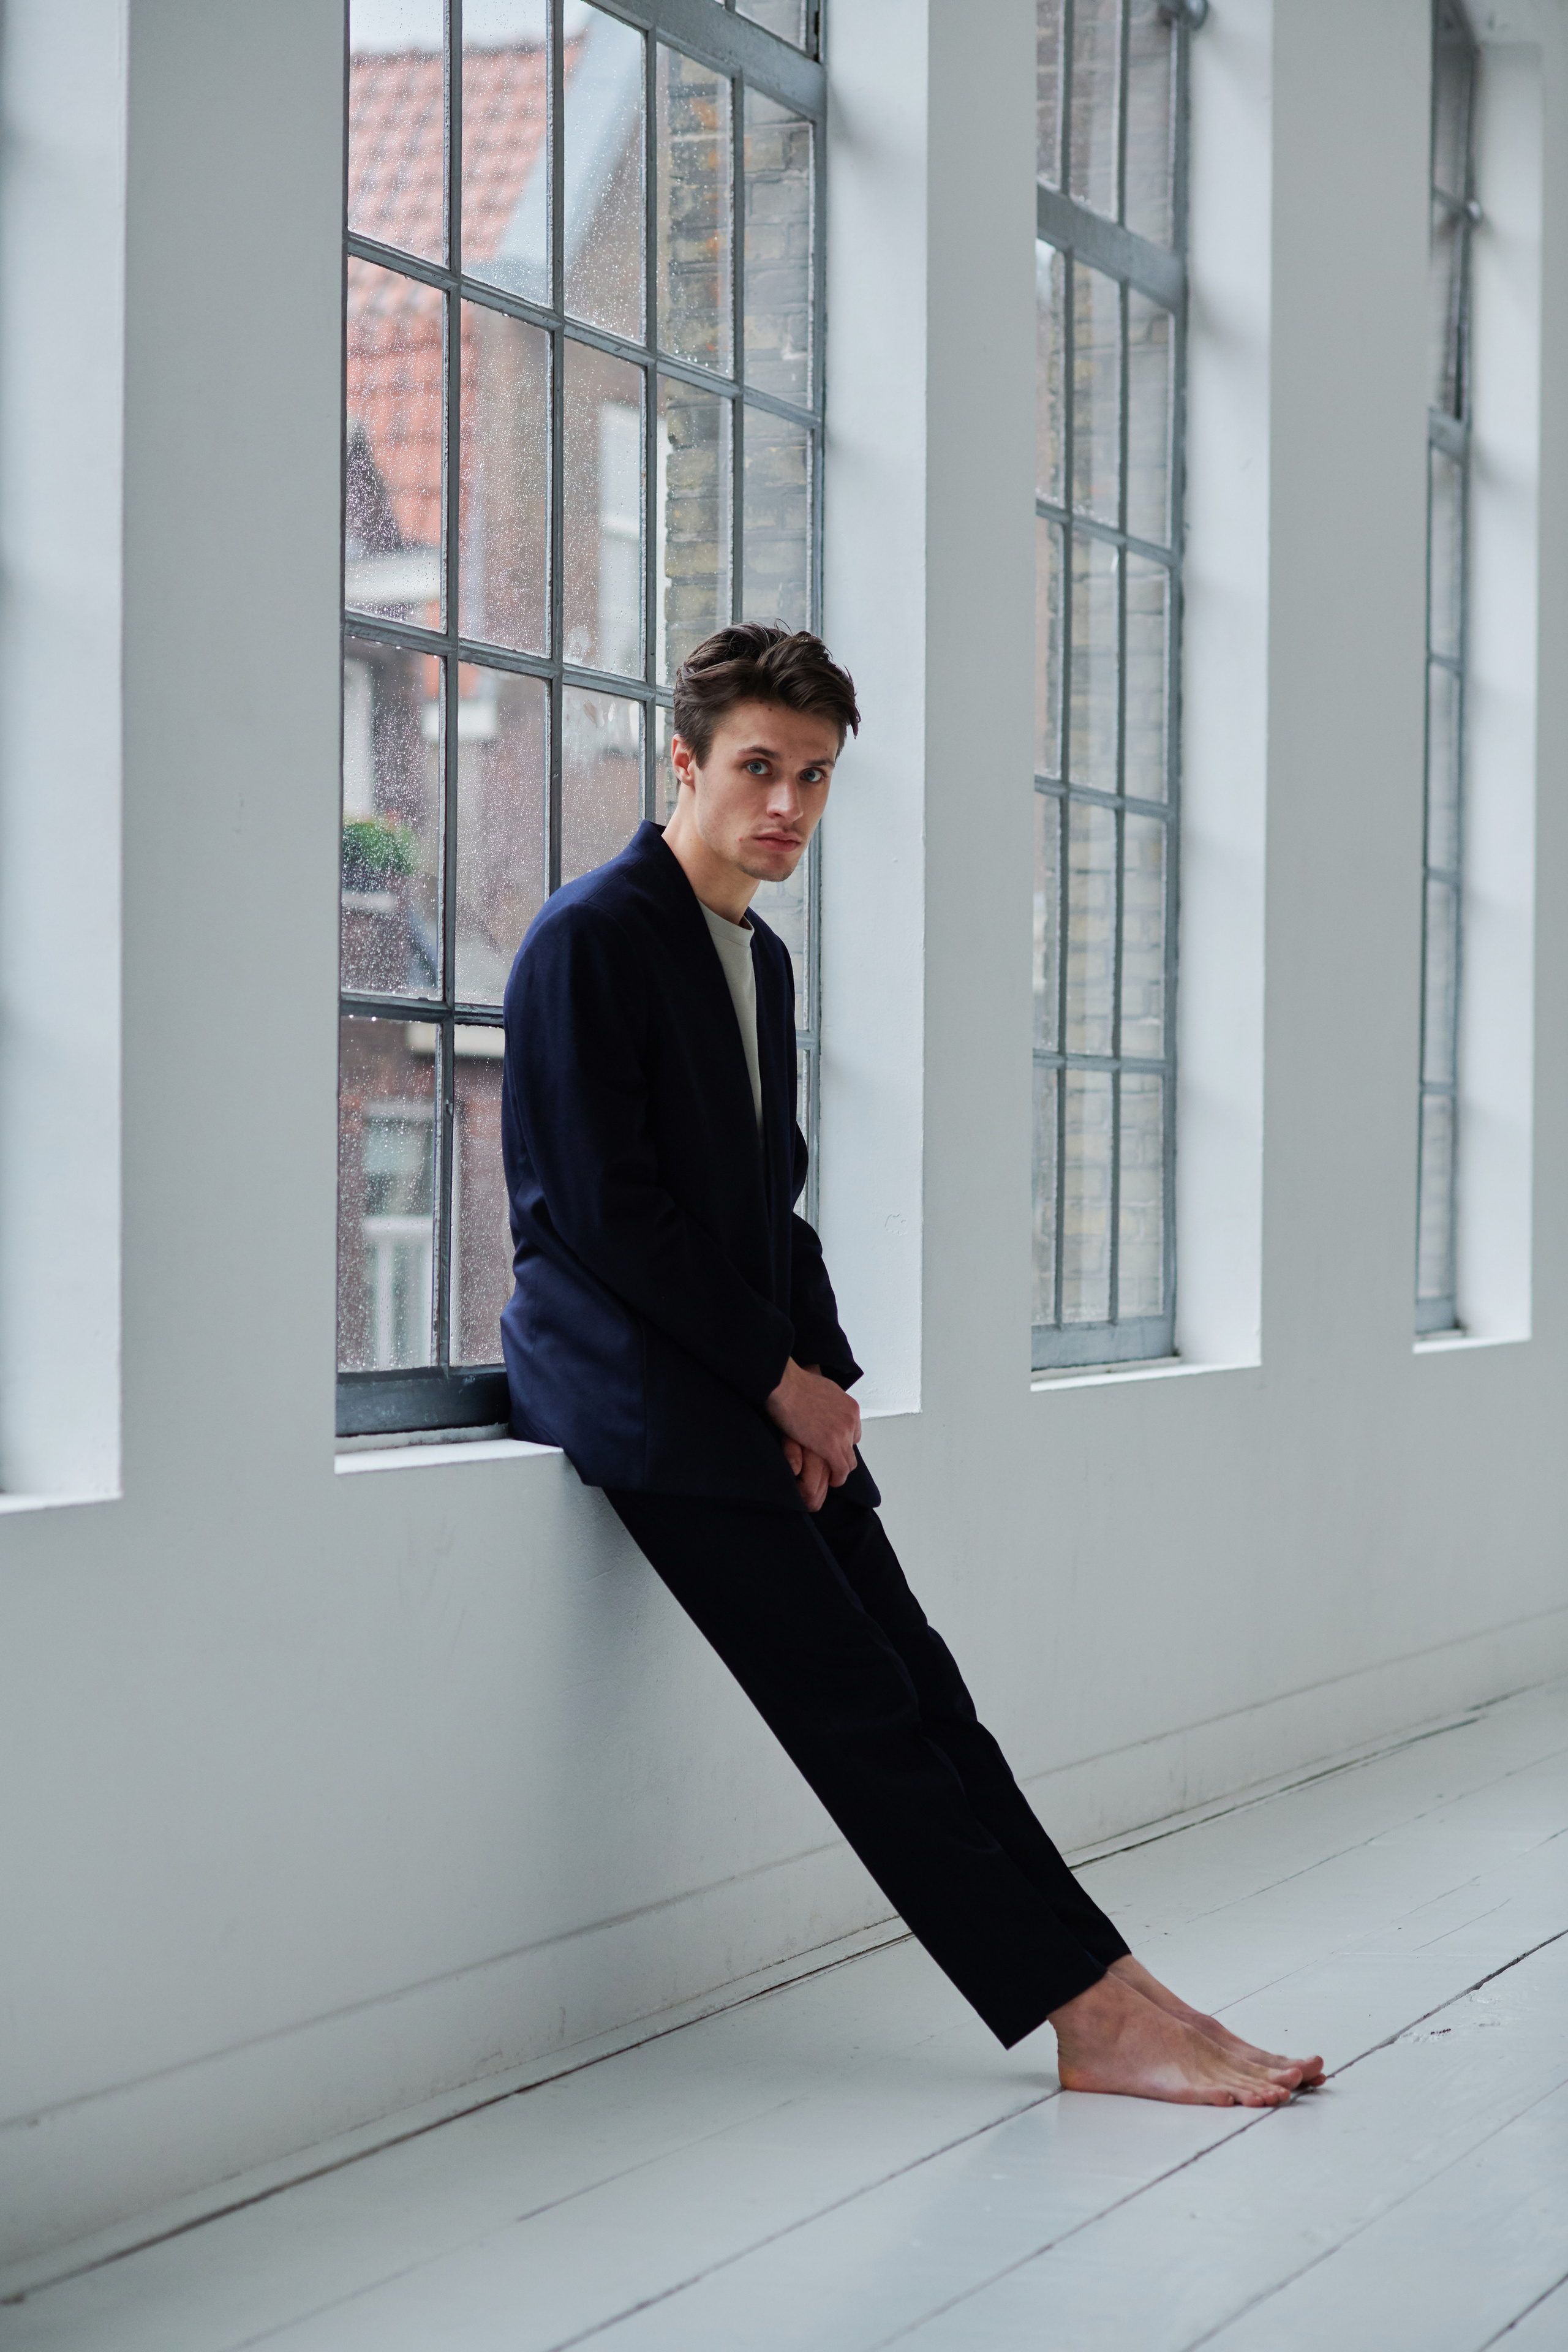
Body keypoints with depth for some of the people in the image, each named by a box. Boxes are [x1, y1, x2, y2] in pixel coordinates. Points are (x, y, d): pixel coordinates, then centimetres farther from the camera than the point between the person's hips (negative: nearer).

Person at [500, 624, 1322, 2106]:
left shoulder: (761, 957, 18)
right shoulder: (589, 939, -10)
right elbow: (602, 1210, -15)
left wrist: (822, 1374, 3)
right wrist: (783, 1380, -11)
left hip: (757, 1388, 8)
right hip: (637, 1385, -8)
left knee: (913, 1681, -1)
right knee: (860, 1708, -12)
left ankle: (1108, 1996, -7)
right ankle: (1091, 2006, -14)